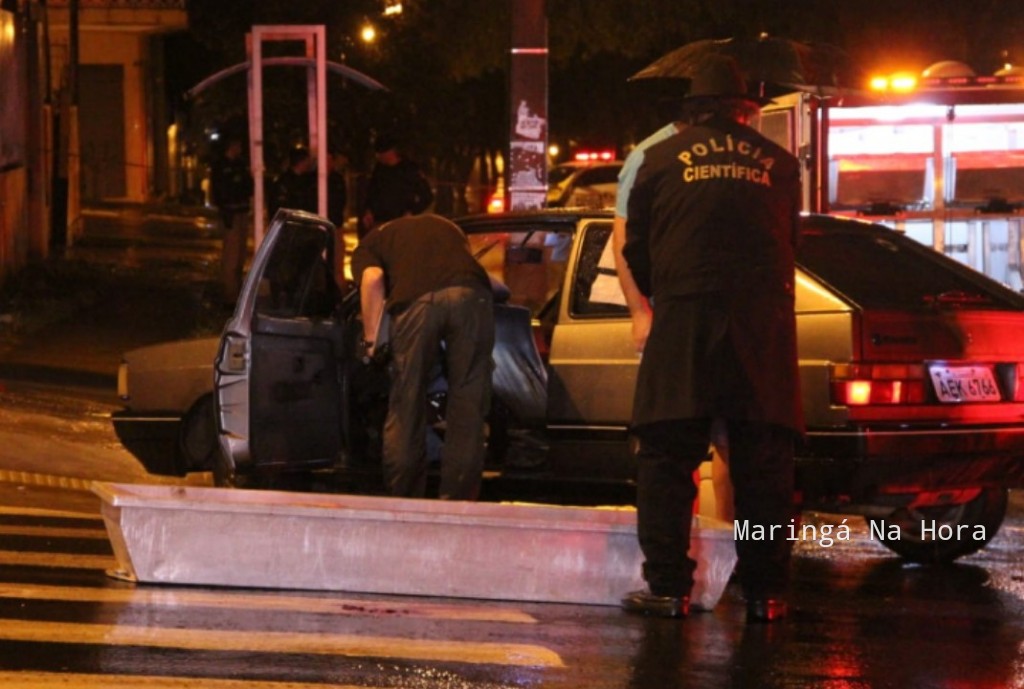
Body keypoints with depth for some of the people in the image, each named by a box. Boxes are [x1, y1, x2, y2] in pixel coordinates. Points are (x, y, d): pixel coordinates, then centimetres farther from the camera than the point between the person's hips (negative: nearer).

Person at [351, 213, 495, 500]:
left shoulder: (368, 245, 28)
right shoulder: (444, 226, 41)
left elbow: (372, 278, 6)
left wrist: (370, 340, 9)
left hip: (416, 299, -2)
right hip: (472, 293, 2)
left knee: (406, 411, 10)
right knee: (467, 405, 11)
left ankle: (403, 500, 16)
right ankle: (457, 500, 13)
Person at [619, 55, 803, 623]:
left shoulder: (662, 160, 8)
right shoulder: (778, 164, 12)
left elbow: (636, 249, 13)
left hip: (684, 317, -1)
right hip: (762, 320, 2)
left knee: (666, 455, 3)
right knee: (762, 461, 6)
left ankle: (668, 587, -2)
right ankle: (765, 592, 6)